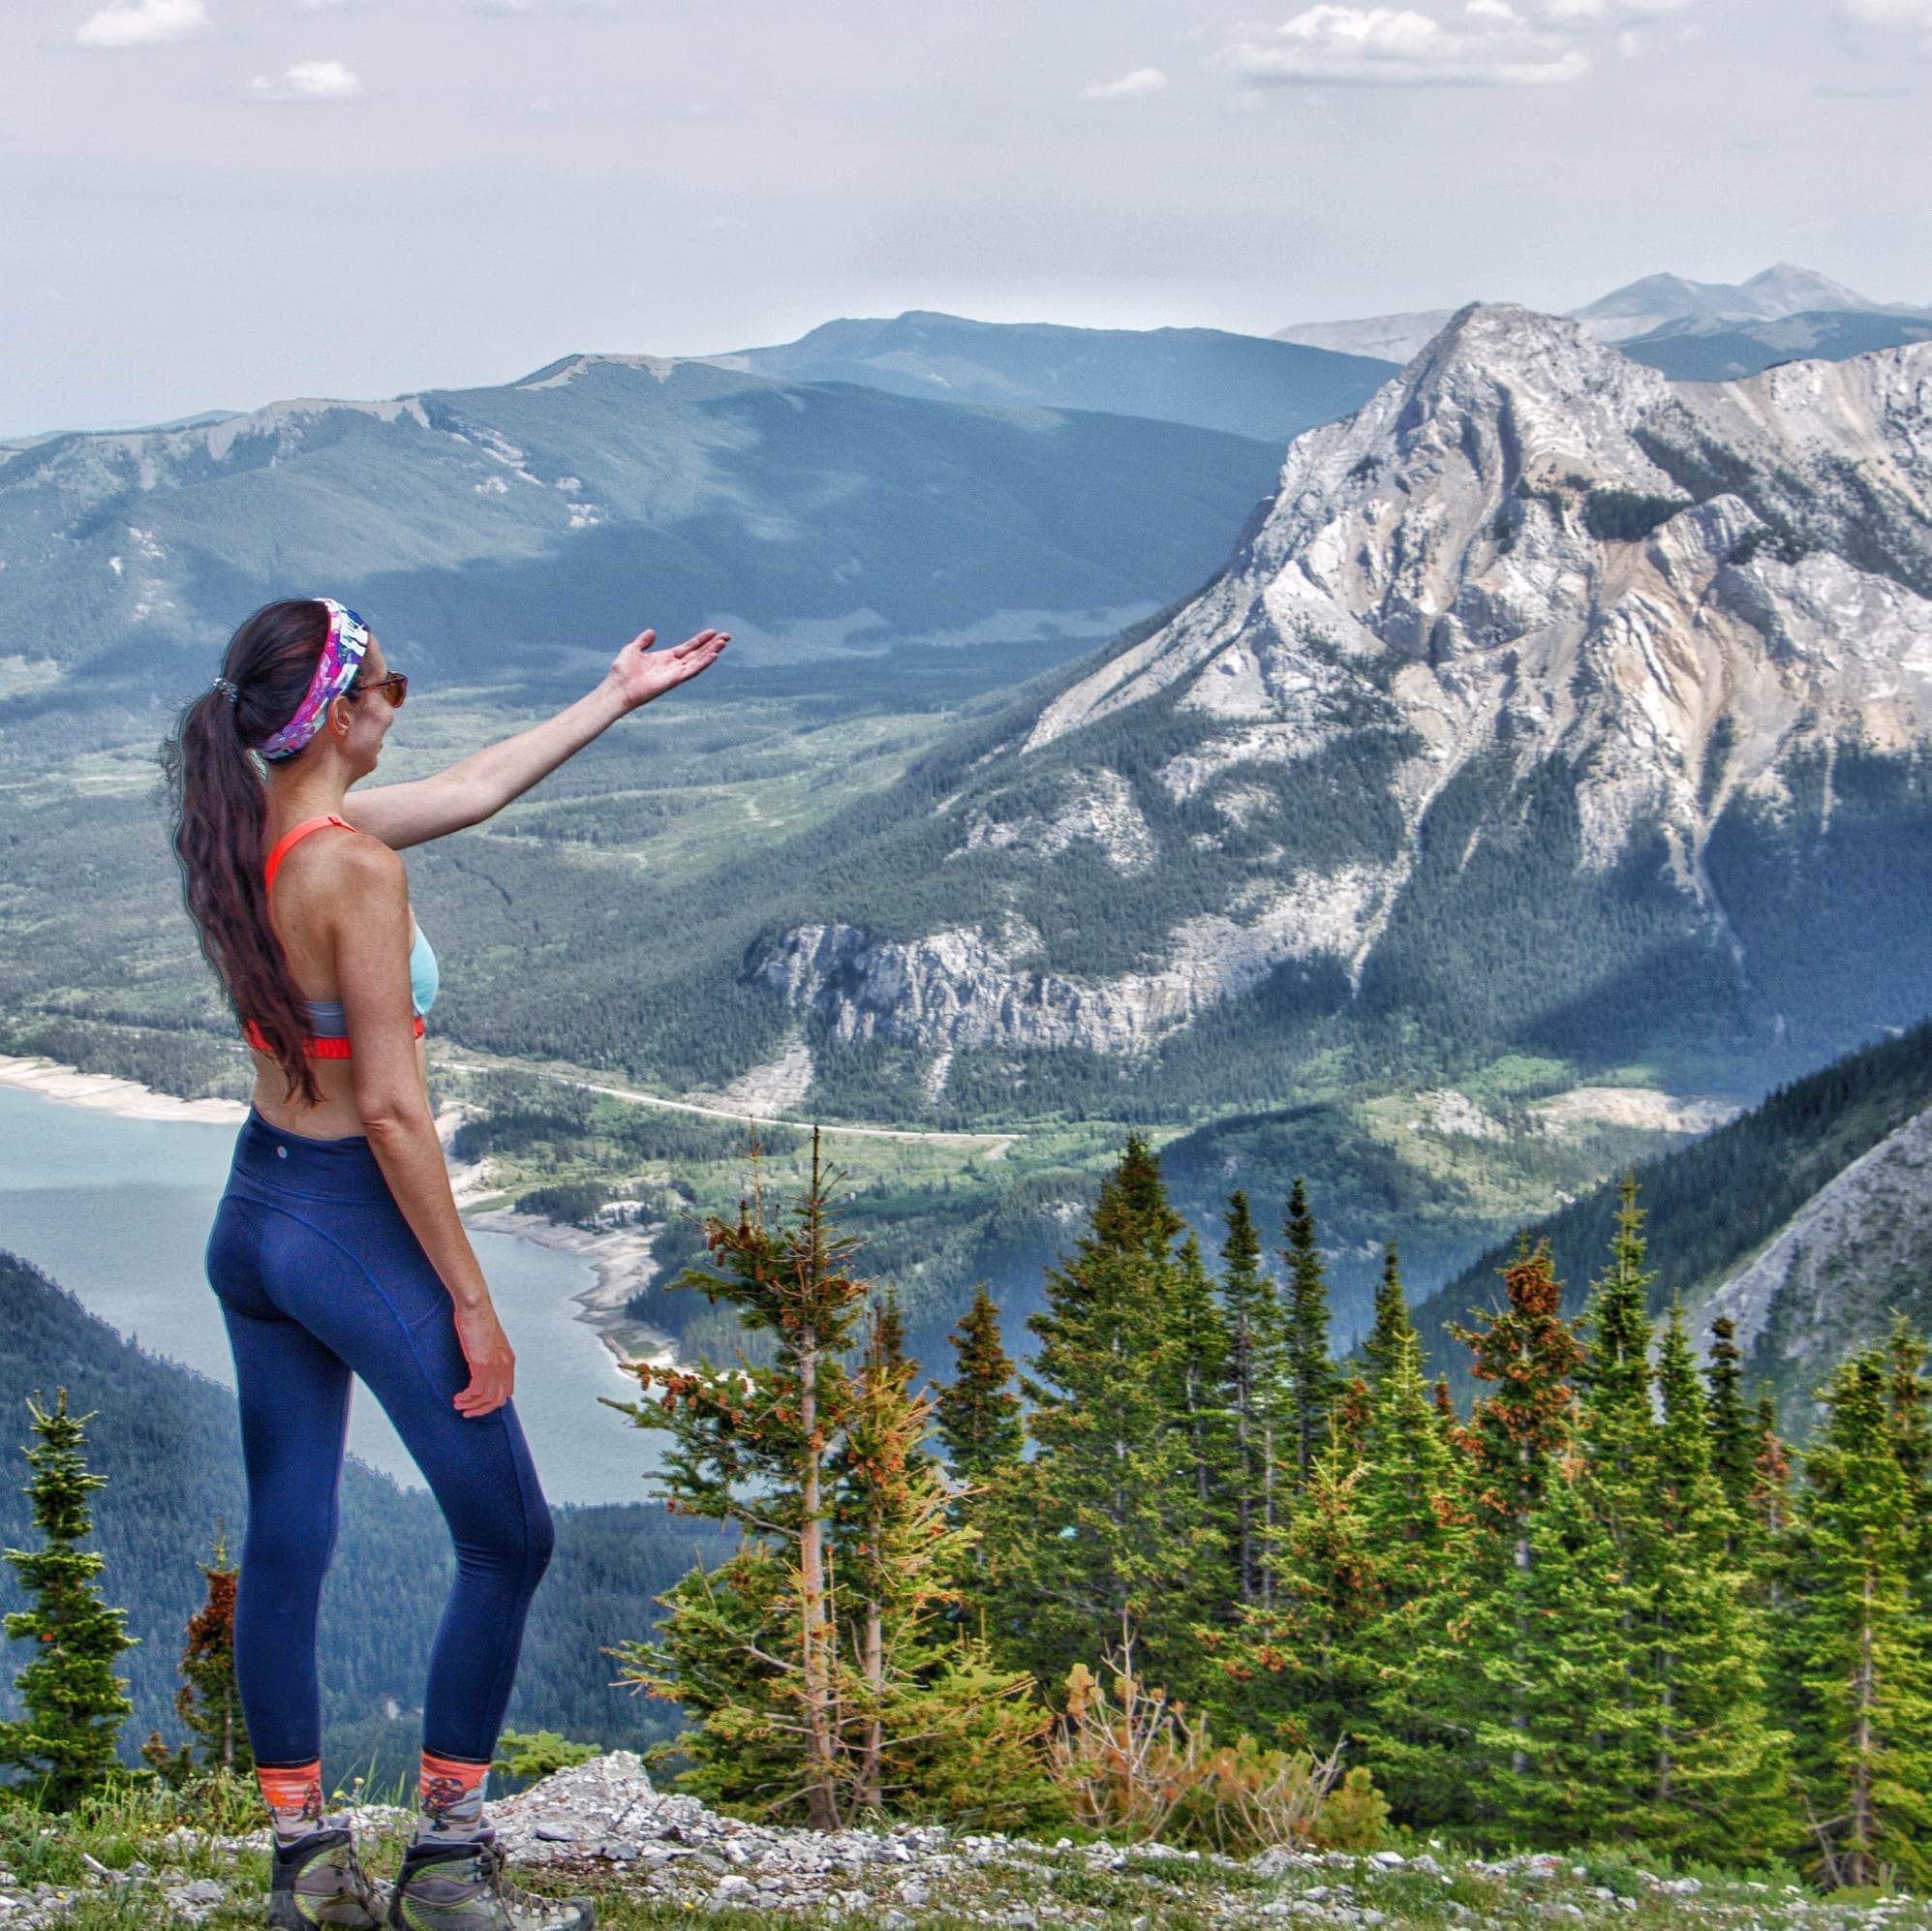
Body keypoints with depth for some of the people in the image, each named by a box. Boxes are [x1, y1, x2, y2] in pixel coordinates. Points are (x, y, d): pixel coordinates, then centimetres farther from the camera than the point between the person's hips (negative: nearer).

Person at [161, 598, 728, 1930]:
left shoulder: (249, 832, 3)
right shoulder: (357, 868, -22)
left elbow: (471, 790, 18)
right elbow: (390, 1110, -21)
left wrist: (614, 699, 28)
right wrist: (471, 1303, -15)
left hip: (253, 1214, 8)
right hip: (355, 1224, -8)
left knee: (285, 1543, 12)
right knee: (507, 1541, 6)